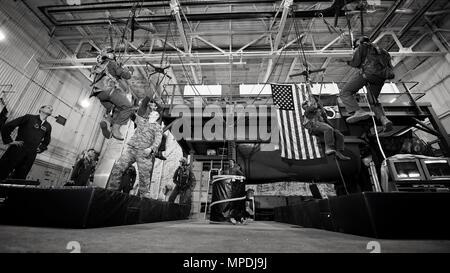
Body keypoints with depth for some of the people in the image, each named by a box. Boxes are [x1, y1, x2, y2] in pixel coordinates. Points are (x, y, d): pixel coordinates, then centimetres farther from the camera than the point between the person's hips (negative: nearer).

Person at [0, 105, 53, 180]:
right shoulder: (29, 117, 2)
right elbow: (6, 126, 1)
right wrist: (9, 141, -4)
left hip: (31, 155, 3)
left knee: (19, 178, 4)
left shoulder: (48, 126, 12)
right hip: (17, 150, -3)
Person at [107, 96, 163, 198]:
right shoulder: (142, 121, 25)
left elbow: (158, 140, -3)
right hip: (131, 148, 4)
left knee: (144, 176, -9)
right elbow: (141, 108, 20)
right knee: (117, 168, -8)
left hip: (144, 152, -4)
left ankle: (145, 198, -4)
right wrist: (148, 97, 19)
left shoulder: (157, 127, 12)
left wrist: (151, 148, -20)